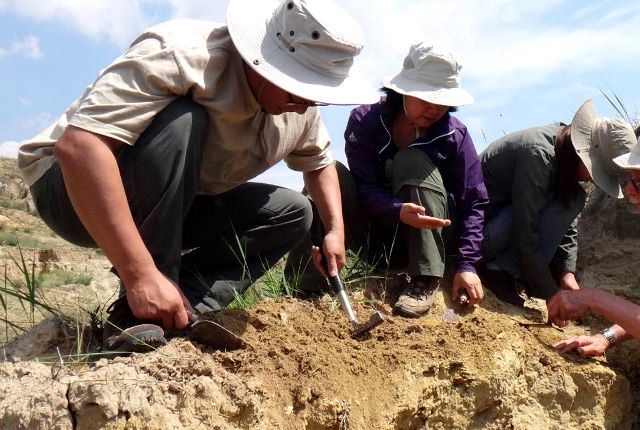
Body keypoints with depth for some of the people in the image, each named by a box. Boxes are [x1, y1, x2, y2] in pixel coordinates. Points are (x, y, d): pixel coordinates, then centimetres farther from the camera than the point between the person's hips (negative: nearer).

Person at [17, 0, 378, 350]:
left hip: (172, 207, 7)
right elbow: (77, 145, -40)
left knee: (293, 212, -2)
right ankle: (139, 319, -26)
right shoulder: (184, 56, -30)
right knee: (181, 123, -34)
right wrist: (140, 273, -44)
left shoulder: (299, 111, -6)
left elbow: (319, 162, 14)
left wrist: (336, 229, -2)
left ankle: (180, 311, -13)